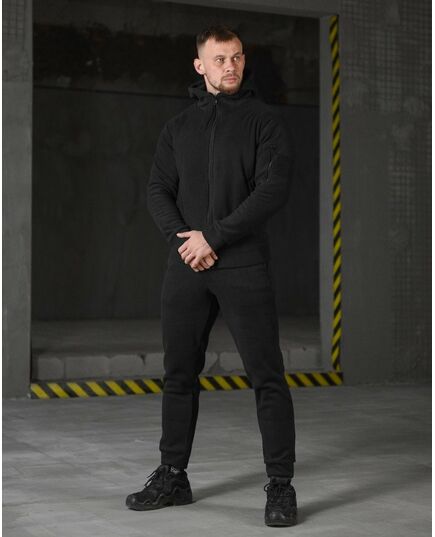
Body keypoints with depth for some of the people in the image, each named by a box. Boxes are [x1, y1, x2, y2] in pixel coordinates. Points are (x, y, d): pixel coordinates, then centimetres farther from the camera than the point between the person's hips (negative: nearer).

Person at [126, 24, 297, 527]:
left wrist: (214, 236, -14)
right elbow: (158, 189, 9)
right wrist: (180, 239, -9)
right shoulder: (178, 126, 14)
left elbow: (274, 188, -10)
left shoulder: (262, 120, 2)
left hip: (243, 265, -4)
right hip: (186, 266, 4)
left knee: (266, 376, -5)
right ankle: (173, 476, 23)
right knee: (178, 375, 10)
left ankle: (280, 485, 3)